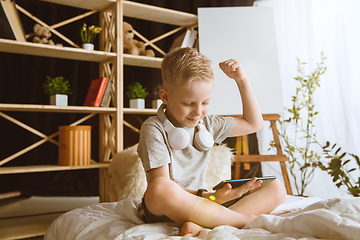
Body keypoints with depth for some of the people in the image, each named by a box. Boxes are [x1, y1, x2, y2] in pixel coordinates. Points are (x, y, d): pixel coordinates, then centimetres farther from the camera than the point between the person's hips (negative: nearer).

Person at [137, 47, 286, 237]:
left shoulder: (207, 124, 10)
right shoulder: (154, 129, -8)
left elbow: (253, 123, 22)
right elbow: (160, 186, -16)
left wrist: (241, 80, 14)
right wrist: (207, 196, -26)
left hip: (200, 202, 6)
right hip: (166, 212, -6)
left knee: (276, 189, -6)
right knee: (159, 189, -42)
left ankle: (202, 225, -29)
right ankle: (247, 219, -27)